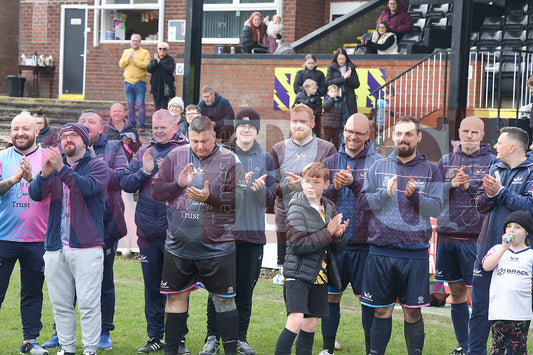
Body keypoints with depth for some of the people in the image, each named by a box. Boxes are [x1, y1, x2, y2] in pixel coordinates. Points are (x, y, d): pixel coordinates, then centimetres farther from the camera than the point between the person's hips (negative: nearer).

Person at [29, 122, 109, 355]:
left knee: (88, 303, -6)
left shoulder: (97, 166, 3)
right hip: (55, 248, 5)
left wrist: (62, 169, -29)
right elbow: (35, 194, 2)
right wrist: (44, 174, -18)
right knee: (60, 303, 8)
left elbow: (88, 187, -18)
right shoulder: (55, 166, 15)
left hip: (86, 247, -4)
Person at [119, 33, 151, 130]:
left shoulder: (145, 52, 4)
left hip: (140, 82, -4)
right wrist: (128, 58, -10)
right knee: (130, 105, 5)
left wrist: (134, 60, -15)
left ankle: (142, 124, -4)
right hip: (128, 81, 4)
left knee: (140, 104, -8)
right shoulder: (126, 52, 16)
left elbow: (146, 65, -11)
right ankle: (132, 124, 11)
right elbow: (121, 64, 5)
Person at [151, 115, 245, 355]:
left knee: (223, 299, 2)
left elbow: (240, 198, -9)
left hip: (217, 246, -3)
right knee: (176, 297, 9)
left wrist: (210, 197, -22)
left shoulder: (229, 160, -2)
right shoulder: (176, 156, 6)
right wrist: (178, 185, -13)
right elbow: (155, 191, 5)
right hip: (178, 245, 3)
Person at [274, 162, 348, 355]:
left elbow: (338, 250, 12)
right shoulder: (297, 207, -8)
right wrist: (327, 232, -17)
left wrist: (338, 235, -10)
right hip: (298, 273, -6)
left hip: (319, 277, 6)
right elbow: (298, 244, -19)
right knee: (296, 320, -19)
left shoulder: (329, 209, 9)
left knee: (310, 325, 9)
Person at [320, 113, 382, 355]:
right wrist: (335, 187, -13)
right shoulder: (330, 163, 10)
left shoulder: (377, 163, 1)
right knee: (330, 296, 7)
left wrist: (353, 184, -22)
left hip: (364, 243, -2)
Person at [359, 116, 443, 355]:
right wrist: (385, 193, -16)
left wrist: (415, 196, -20)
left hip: (415, 253, -1)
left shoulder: (430, 171, 6)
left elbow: (436, 208, -3)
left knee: (413, 312, 4)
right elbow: (363, 201, 1)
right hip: (381, 251, 1)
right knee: (382, 311, 7)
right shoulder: (379, 167, 9)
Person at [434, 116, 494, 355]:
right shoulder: (446, 161, 13)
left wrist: (468, 185, -16)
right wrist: (452, 184, -11)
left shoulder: (491, 161, 2)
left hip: (475, 235, -4)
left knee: (475, 293, -7)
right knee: (456, 292, 10)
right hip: (447, 234, 4)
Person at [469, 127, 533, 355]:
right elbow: (480, 204, 10)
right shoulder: (496, 169, 14)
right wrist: (489, 195, -12)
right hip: (488, 246, 6)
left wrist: (501, 191, -15)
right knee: (479, 306, 10)